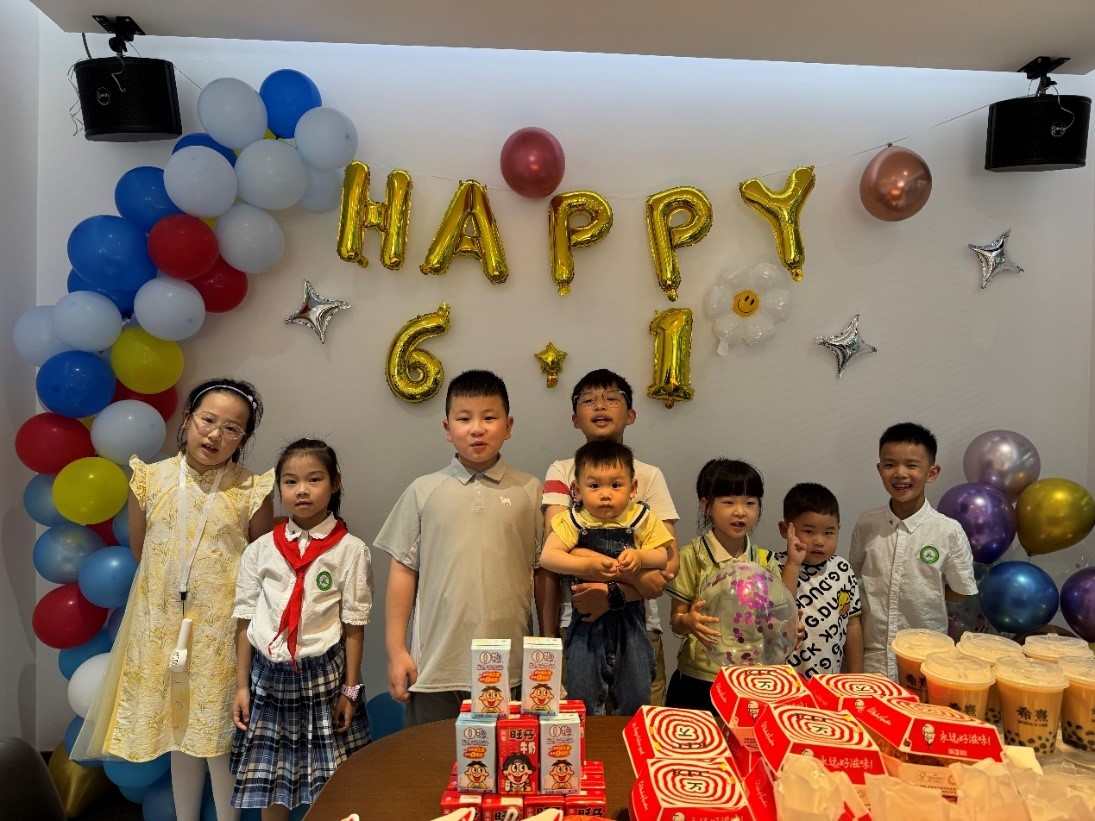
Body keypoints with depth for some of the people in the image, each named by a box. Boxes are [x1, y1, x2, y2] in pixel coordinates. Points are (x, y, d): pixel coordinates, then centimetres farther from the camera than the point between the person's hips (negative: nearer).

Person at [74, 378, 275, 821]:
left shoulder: (251, 490, -9)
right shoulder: (150, 479, -2)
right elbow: (140, 551, 8)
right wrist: (173, 584, 5)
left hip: (222, 628, -3)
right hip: (163, 623, 3)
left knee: (220, 734, 7)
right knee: (179, 729, 18)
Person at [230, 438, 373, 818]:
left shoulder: (350, 550, -8)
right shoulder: (260, 550, 0)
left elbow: (354, 625, -5)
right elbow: (244, 621, 5)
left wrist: (350, 690, -4)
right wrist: (241, 685, 4)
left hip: (323, 675, -2)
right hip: (269, 675, 3)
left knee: (330, 788, 8)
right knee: (268, 787, 14)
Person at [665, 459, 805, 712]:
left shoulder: (764, 560, 4)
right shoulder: (692, 556, -9)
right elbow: (676, 620, -7)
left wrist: (792, 564, -4)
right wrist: (688, 622, -30)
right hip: (697, 682, -3)